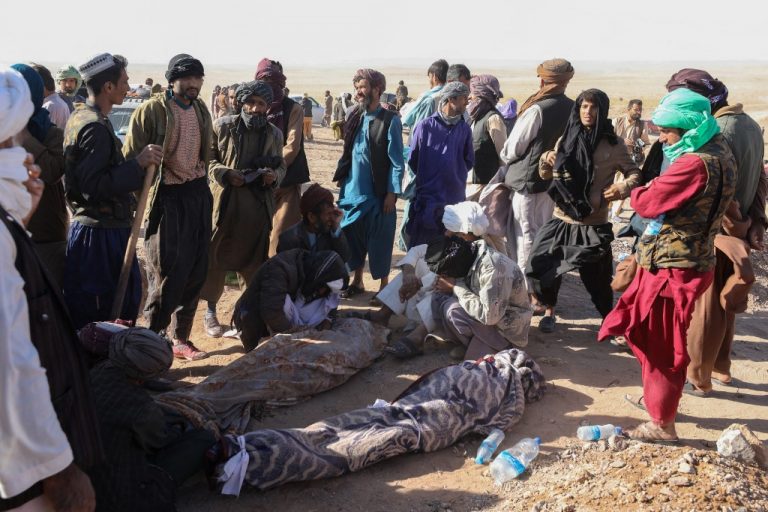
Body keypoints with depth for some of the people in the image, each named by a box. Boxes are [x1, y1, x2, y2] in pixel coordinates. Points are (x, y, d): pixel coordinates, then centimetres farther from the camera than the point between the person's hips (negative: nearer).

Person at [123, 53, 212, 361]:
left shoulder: (201, 110, 11)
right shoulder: (151, 111, -10)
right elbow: (130, 159, -9)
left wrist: (204, 186, 13)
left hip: (198, 194, 7)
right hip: (166, 197, -6)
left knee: (195, 271, 8)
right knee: (167, 275, -4)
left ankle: (180, 338, 21)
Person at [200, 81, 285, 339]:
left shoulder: (274, 134, 7)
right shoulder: (222, 126, -3)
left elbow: (281, 165, 16)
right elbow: (207, 159, 1)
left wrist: (274, 175, -7)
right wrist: (225, 173, -17)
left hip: (259, 204, 3)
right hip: (225, 201, -3)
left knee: (255, 260, 10)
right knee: (216, 257, 2)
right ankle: (210, 312, 17)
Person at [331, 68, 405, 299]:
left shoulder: (390, 120, -10)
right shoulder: (353, 116, 7)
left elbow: (396, 161, -10)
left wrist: (392, 193, -13)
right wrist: (341, 178, 9)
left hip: (378, 193, -5)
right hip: (352, 191, 5)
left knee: (379, 241, 3)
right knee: (353, 237, 12)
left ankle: (384, 285, 17)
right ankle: (357, 281, 27)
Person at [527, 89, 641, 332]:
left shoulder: (613, 144, -5)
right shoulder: (565, 140, 4)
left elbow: (635, 173, 0)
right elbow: (547, 175, 14)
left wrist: (624, 187, -21)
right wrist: (545, 161, -8)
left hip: (593, 224, -3)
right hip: (562, 220, 3)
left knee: (597, 278, 3)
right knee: (541, 266, -1)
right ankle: (549, 312, 22)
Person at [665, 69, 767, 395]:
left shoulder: (716, 132, -22)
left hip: (713, 232, -9)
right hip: (739, 229, 9)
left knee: (704, 307, 4)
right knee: (725, 301, 20)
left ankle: (697, 377, 16)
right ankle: (720, 368, 33)